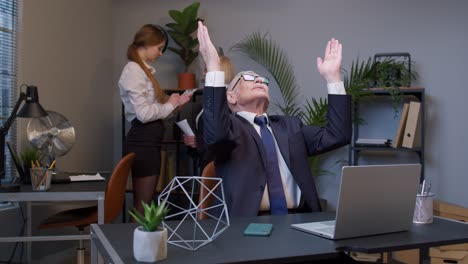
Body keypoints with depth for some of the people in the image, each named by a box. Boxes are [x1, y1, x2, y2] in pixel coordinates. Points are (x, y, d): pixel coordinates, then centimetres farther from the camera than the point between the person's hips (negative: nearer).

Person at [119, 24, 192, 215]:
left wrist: (174, 103, 7)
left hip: (149, 140, 10)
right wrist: (170, 105, -7)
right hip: (142, 141, -10)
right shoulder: (134, 71, -13)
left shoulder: (143, 70, 16)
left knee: (146, 202, 14)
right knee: (142, 204, -3)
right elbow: (144, 113, -21)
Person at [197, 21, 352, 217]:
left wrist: (333, 77, 6)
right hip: (248, 224, -3)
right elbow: (217, 135, -20)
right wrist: (213, 67, -21)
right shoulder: (231, 127, 5)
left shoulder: (289, 126, 20)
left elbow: (338, 136, 9)